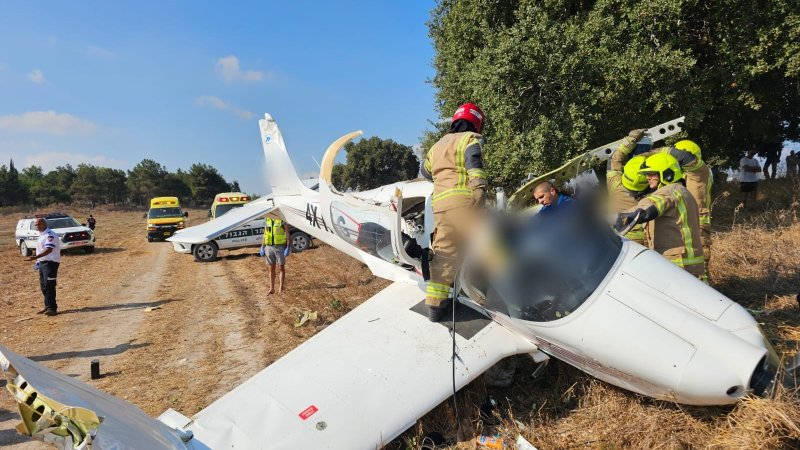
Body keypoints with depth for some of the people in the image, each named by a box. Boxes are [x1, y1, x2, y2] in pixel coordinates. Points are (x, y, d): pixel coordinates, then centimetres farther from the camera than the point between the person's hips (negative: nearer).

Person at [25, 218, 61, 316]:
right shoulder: (41, 235, 17)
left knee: (49, 286, -12)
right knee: (43, 286, 13)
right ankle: (48, 307, 23)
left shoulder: (50, 235, -15)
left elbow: (49, 249, -26)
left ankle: (52, 308, -9)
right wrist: (37, 259, 17)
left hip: (50, 262, -10)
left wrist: (36, 257, -35)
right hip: (42, 262, 10)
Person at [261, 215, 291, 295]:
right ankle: (272, 289, 16)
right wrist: (262, 247, 8)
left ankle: (281, 288, 12)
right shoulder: (267, 219, 7)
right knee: (271, 268, 9)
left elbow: (287, 234, -9)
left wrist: (288, 247, -15)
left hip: (280, 247, -4)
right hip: (269, 247, 4)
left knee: (281, 268, 3)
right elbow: (265, 233, 12)